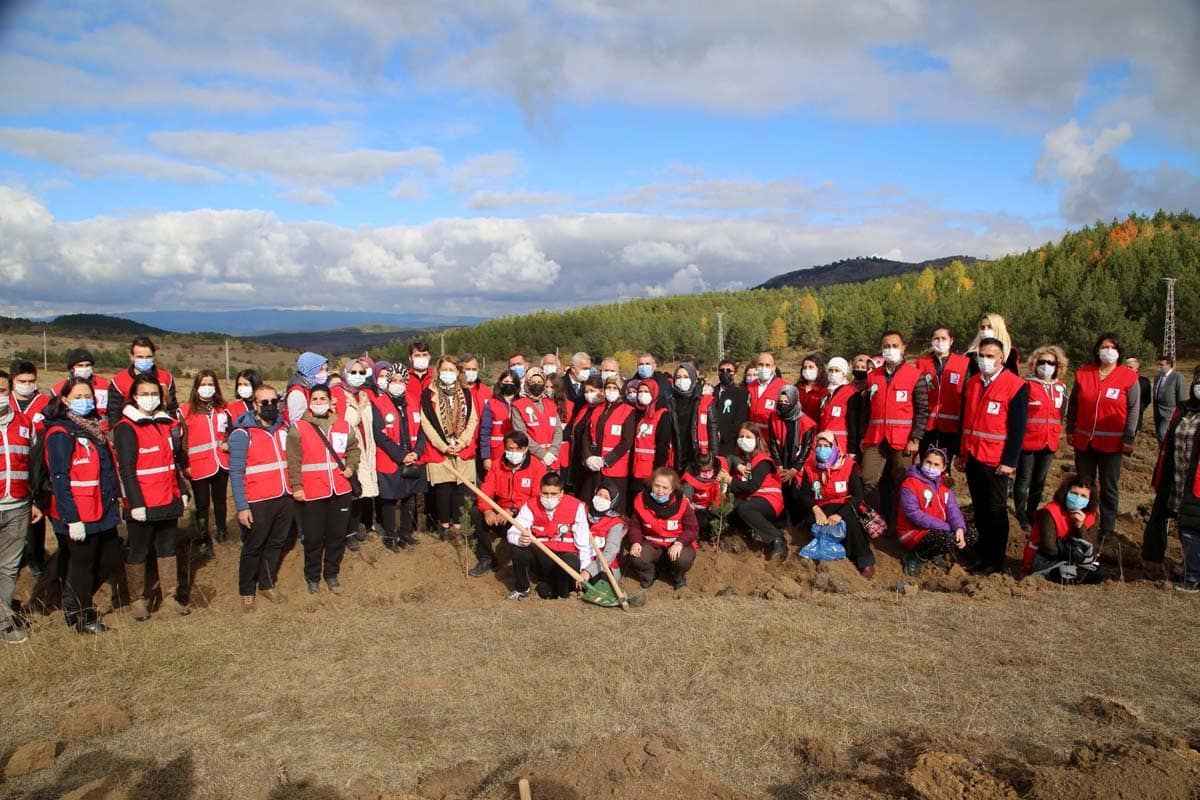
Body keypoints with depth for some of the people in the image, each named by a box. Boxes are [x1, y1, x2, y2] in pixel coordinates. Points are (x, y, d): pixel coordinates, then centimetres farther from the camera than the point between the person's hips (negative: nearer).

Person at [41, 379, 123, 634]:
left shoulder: (94, 427, 13)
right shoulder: (60, 434, -13)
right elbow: (59, 479, -18)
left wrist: (115, 499, 15)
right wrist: (72, 519, -20)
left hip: (103, 513, 8)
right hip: (78, 517, -8)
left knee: (111, 562, 14)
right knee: (82, 566, 7)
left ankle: (75, 601, 35)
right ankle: (81, 618, 26)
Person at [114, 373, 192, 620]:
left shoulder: (167, 423, 10)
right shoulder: (126, 428, -10)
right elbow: (127, 470, -14)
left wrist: (182, 491, 14)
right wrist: (136, 504, -18)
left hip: (169, 501, 6)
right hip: (142, 505, -6)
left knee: (169, 548, 13)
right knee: (138, 552, 7)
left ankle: (171, 597, 23)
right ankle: (137, 601, 20)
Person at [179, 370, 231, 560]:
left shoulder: (222, 409, 8)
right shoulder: (186, 410, -3)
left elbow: (230, 432, 20)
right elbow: (181, 440, -4)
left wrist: (228, 444, -1)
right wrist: (184, 465, -8)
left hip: (221, 463, 3)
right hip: (199, 465, -3)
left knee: (220, 499, 17)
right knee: (202, 504, 2)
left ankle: (221, 528, 38)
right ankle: (204, 541, 14)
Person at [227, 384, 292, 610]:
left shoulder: (283, 428, 7)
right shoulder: (242, 433, -9)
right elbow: (236, 472, -11)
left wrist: (293, 490, 9)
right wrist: (241, 506, -15)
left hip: (285, 499, 5)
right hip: (258, 503, -5)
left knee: (276, 545, 16)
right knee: (253, 548, 9)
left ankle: (267, 584, 32)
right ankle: (246, 592, 25)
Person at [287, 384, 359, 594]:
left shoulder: (343, 425, 8)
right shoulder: (298, 427, -3)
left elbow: (353, 448, 22)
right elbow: (293, 460, -6)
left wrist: (351, 466, 6)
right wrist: (296, 486, -11)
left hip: (340, 491, 3)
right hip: (311, 493, -3)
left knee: (337, 536, 11)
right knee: (313, 538, 5)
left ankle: (332, 574, 28)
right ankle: (312, 577, 23)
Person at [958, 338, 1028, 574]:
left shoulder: (1016, 386, -9)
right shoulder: (972, 383, 9)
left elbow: (1018, 427, -11)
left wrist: (1009, 462, -14)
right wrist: (961, 452, 12)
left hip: (996, 461, -5)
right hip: (972, 457, 6)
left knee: (995, 511, 3)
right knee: (979, 508, 15)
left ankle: (996, 560, 13)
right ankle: (982, 551, 28)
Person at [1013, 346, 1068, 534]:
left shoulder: (1061, 388, 7)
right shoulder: (1027, 386, -9)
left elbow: (1060, 415, 17)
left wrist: (1056, 437, 15)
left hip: (1049, 443, 5)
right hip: (1027, 441, -5)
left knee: (1039, 481, 15)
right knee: (1024, 480, 5)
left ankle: (1031, 514, 29)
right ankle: (1021, 515, 19)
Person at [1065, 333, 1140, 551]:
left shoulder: (1129, 377, -5)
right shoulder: (1083, 373, 2)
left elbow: (1133, 410, -4)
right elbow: (1073, 404, 10)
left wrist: (1128, 438, -8)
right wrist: (1070, 429, 7)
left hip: (1112, 443, -3)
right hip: (1084, 441, 3)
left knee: (1109, 488, 8)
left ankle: (1106, 531, 18)